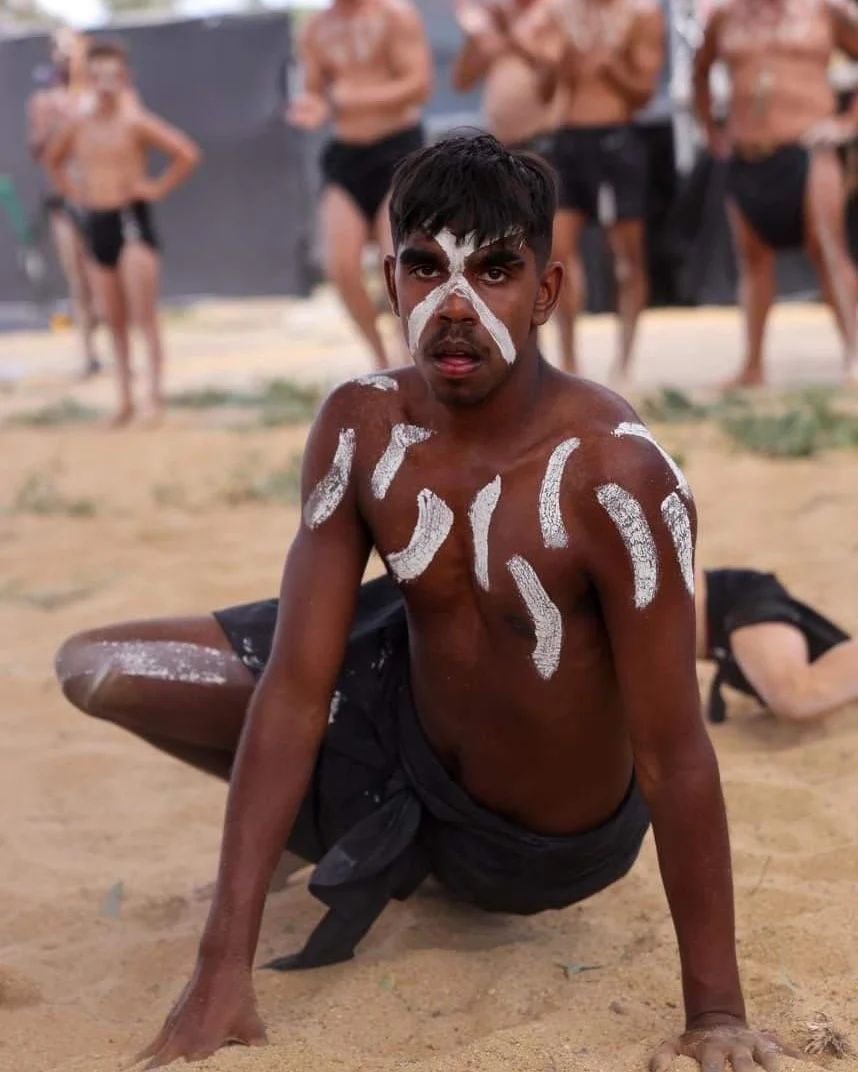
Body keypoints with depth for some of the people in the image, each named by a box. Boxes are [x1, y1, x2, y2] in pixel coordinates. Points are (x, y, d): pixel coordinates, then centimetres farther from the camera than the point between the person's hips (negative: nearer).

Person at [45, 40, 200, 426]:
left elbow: (187, 154, -15)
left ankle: (155, 393, -11)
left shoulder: (135, 122, -8)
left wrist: (159, 188, -12)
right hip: (96, 222, 6)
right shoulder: (79, 126, 9)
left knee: (143, 315, -11)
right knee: (115, 320, 9)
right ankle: (124, 398, 14)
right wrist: (71, 191, 16)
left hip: (132, 219, -6)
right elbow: (54, 159, 29)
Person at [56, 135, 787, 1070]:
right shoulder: (361, 426, -18)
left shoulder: (616, 474, -34)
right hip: (404, 701, 5)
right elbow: (294, 687, -19)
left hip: (537, 851, -5)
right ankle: (382, 829, 15)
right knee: (96, 670, 0)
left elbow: (674, 756, -29)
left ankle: (396, 829, 18)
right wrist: (223, 968, -22)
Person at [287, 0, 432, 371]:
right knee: (340, 266, -7)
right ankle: (382, 359, 10)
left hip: (398, 149, -4)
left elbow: (419, 84, -13)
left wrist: (349, 99, -20)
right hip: (345, 157, 5)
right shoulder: (315, 31, 10)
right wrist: (313, 110, -8)